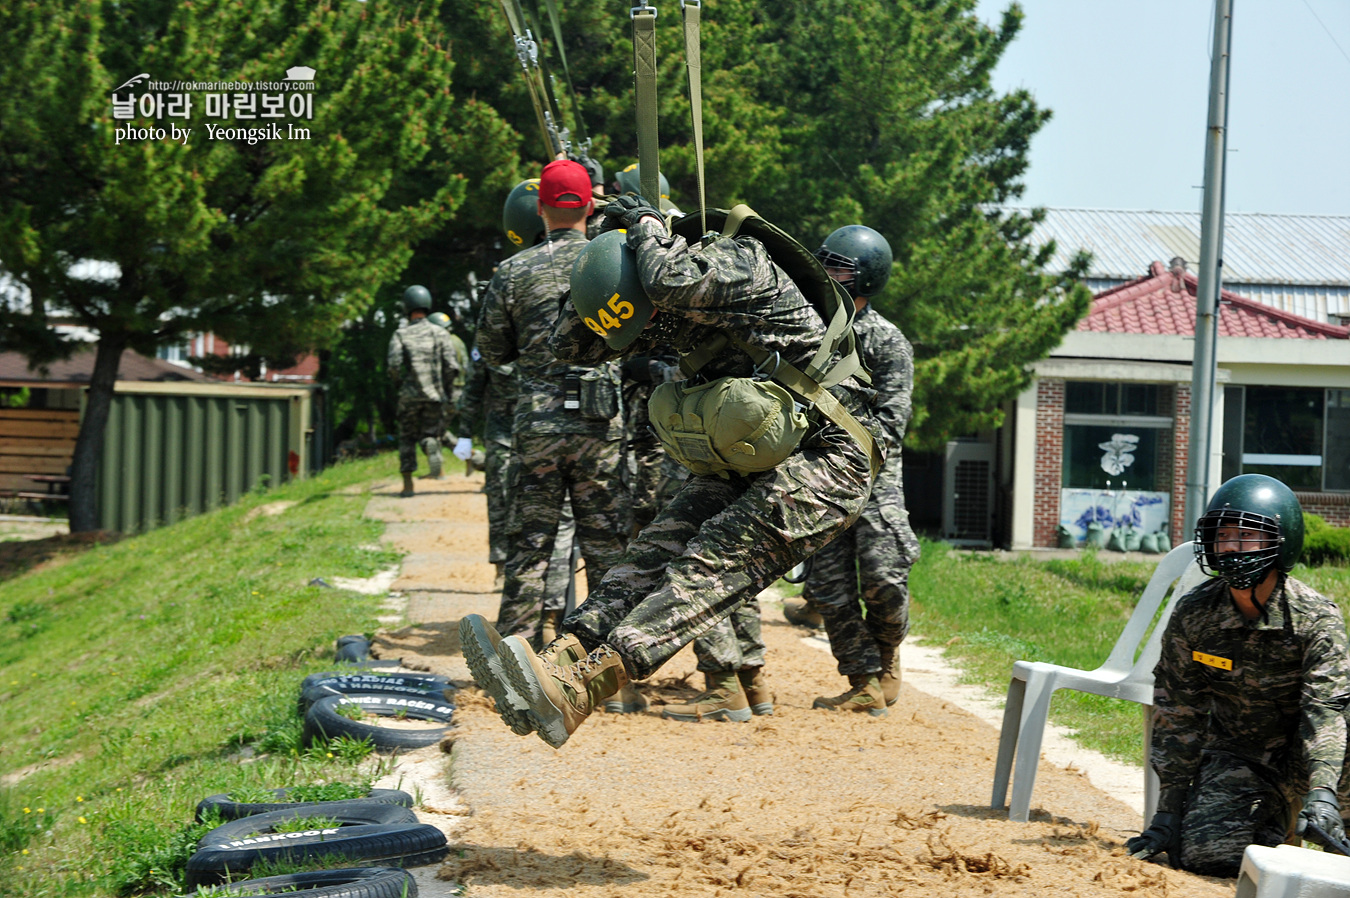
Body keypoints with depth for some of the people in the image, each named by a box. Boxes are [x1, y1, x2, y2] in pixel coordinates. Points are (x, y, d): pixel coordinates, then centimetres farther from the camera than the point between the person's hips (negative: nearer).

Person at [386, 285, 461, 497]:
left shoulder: (400, 334, 1)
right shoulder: (440, 333, 3)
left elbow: (394, 364, -11)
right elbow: (451, 366, -4)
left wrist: (399, 385, 6)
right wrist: (449, 391, 7)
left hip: (409, 395, 0)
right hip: (434, 394, 0)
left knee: (407, 439, 13)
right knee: (429, 433, 10)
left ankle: (408, 484, 10)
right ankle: (432, 447, -27)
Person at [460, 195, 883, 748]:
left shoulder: (742, 263, -16)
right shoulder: (670, 310, 7)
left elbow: (674, 281, -37)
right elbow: (569, 345, 13)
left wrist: (647, 226, -16)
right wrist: (606, 253, 1)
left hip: (826, 458, -9)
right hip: (747, 459, 9)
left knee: (711, 565, -24)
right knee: (658, 549, -14)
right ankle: (562, 659, -32)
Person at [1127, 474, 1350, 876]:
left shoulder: (1316, 618, -21)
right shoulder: (1192, 616, -13)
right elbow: (1178, 715, -7)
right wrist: (1168, 811, -10)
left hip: (1300, 753, 0)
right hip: (1235, 756, 0)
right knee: (1203, 853, -18)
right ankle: (1272, 820, 16)